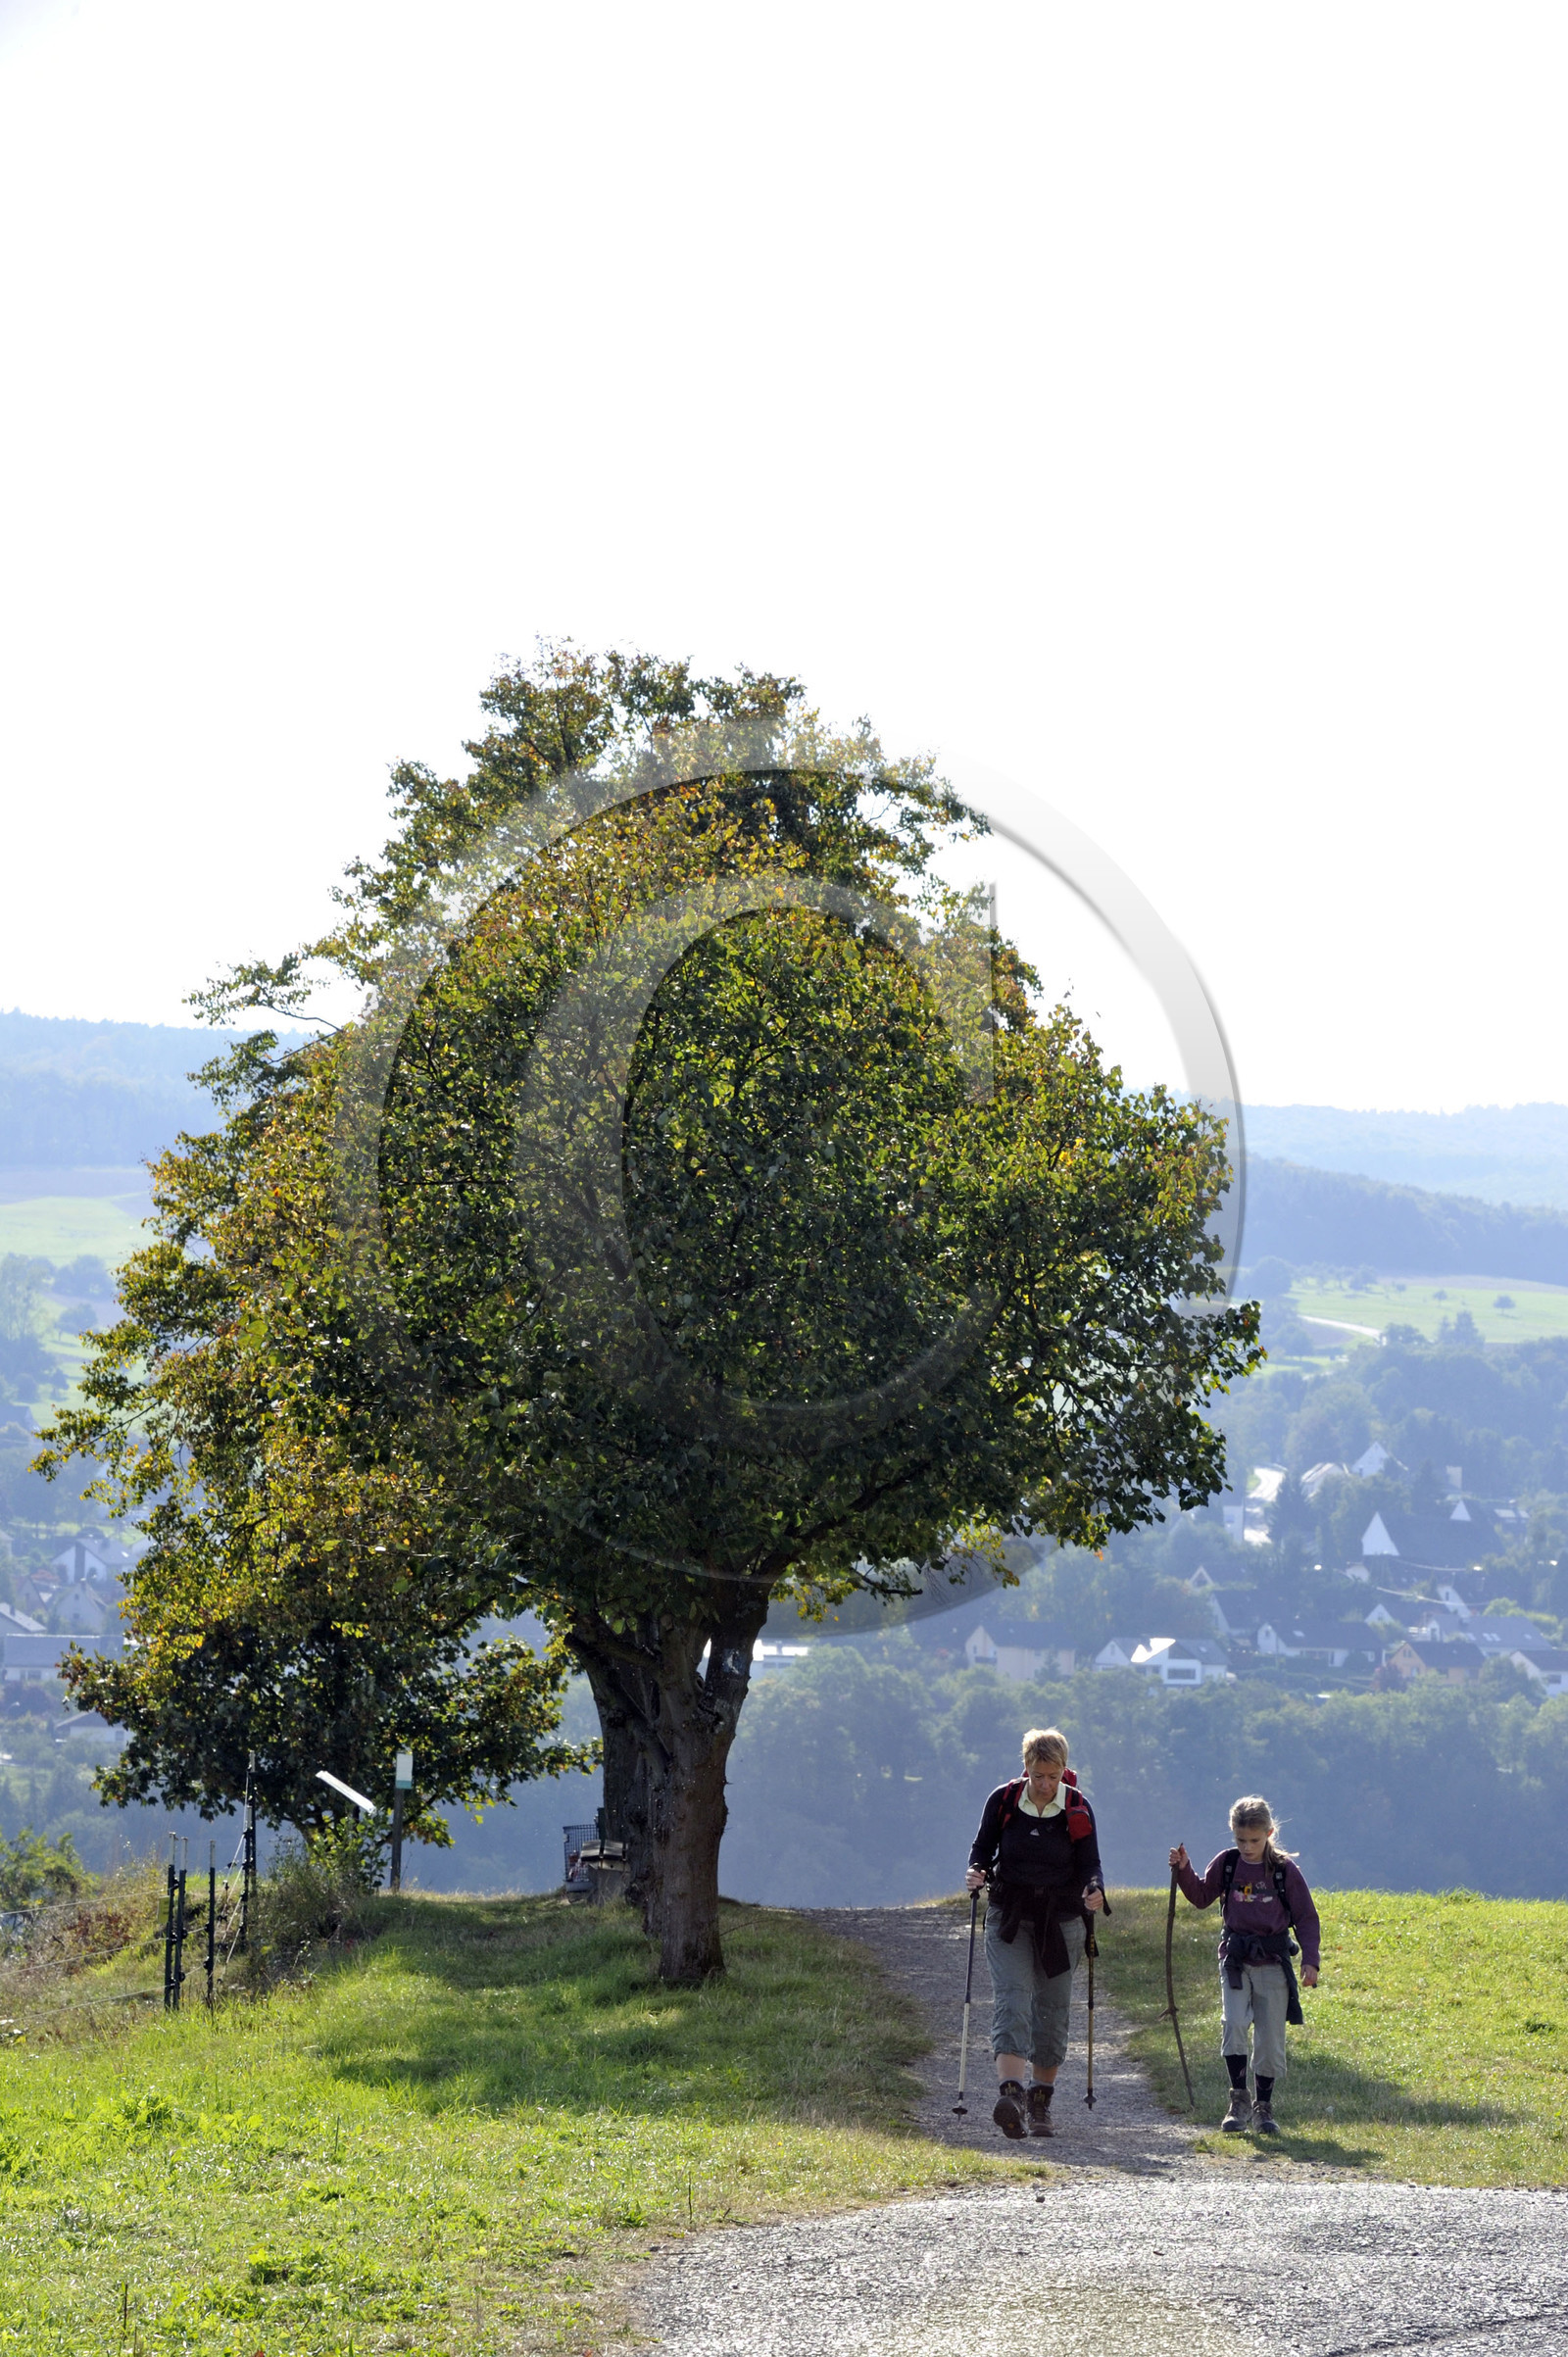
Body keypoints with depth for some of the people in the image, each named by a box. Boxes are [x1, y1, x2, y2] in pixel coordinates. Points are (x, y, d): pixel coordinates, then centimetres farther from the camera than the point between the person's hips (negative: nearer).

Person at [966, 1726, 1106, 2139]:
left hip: (1061, 1920, 1)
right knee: (1011, 1999, -18)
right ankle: (1010, 2092, -31)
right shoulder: (1003, 1800, -3)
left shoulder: (1078, 1810, -3)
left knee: (1053, 2010, 6)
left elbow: (1090, 1864, -1)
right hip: (1009, 1918, -1)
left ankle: (1040, 2103, 18)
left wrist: (1095, 1891, -23)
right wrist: (975, 1872, -15)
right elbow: (983, 1847, 7)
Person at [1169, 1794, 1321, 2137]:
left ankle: (1263, 2106, 17)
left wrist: (1310, 1958, -8)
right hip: (1234, 1958, 1)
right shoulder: (1226, 1864, 2)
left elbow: (1306, 1917, 1)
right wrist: (1183, 1870, -1)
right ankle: (1238, 2099, -9)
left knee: (1270, 2038, 3)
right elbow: (1201, 1897, 15)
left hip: (1272, 1963, -1)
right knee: (1234, 2024, -18)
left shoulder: (1285, 1869, -4)